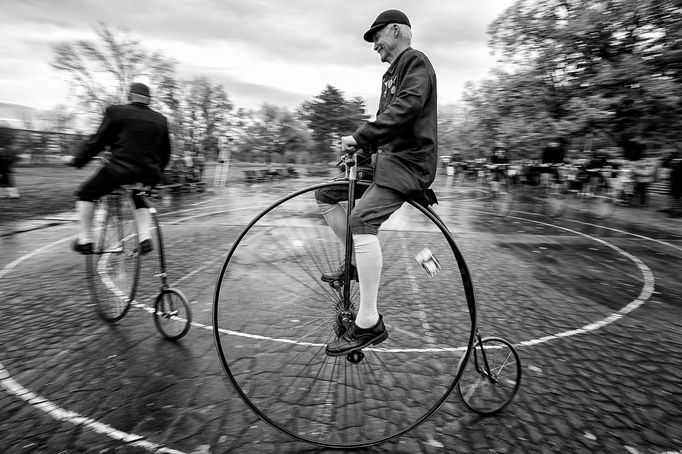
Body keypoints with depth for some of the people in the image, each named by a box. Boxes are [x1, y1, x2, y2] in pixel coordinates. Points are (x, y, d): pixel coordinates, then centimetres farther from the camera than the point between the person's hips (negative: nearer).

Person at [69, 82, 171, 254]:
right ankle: (145, 238, 13)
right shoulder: (161, 120, 11)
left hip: (119, 169, -4)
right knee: (139, 200, 31)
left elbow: (98, 141, 1)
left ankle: (85, 240, 15)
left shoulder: (116, 112, 0)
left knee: (85, 195, 17)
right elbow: (166, 152, 17)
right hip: (148, 175, 5)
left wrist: (78, 161, 13)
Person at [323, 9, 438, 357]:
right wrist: (359, 146, 11)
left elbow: (407, 107, -20)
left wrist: (359, 137, -24)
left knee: (362, 219, -29)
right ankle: (356, 261, 14)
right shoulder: (391, 74, 27)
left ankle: (369, 323, -26)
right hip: (389, 156, 10)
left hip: (409, 160, -10)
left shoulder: (416, 61, -2)